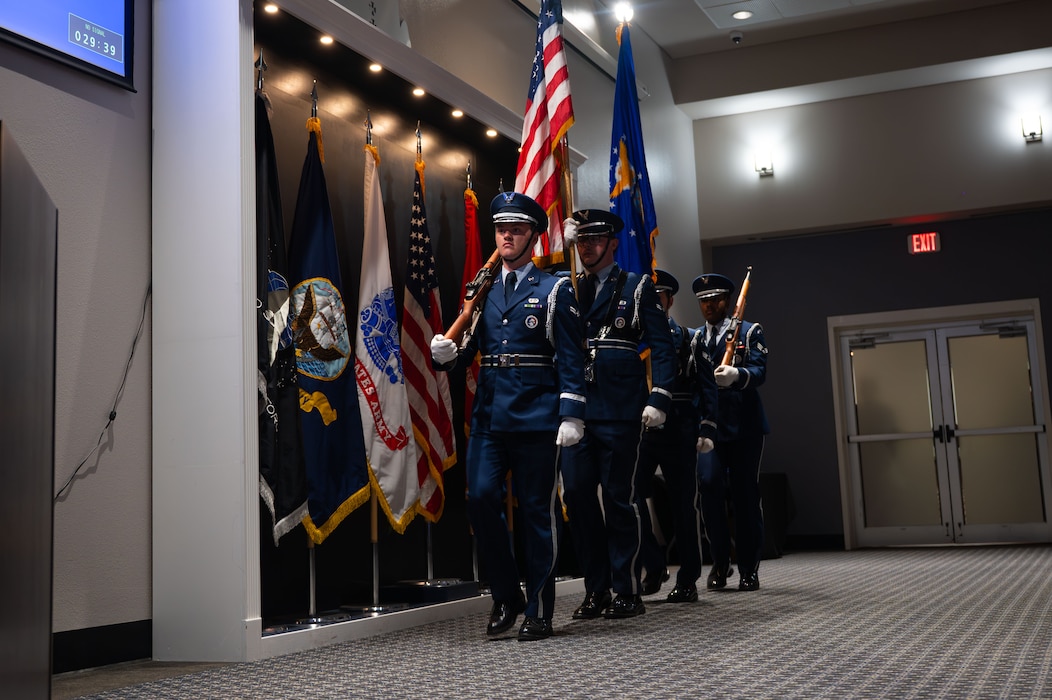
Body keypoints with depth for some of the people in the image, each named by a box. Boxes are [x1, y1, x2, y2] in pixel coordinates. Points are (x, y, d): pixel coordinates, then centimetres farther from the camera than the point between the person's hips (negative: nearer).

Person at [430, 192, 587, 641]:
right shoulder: (482, 292, 16)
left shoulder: (554, 290, 4)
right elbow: (469, 352, 17)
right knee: (481, 499, -6)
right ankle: (505, 596, 13)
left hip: (537, 417, -4)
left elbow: (571, 358, -2)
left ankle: (538, 611, 11)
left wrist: (571, 415, -11)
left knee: (537, 510, 1)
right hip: (489, 415, 4)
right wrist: (446, 354, -6)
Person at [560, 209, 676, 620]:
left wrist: (659, 399, -10)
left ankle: (627, 592, 10)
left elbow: (662, 347, 1)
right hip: (576, 411, 4)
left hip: (620, 411, -4)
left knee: (619, 499, 0)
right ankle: (596, 590, 12)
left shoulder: (637, 288, 7)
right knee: (576, 495, 1)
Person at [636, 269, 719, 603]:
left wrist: (706, 430, -7)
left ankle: (687, 580, 12)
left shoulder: (690, 339, 7)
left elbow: (707, 388, 3)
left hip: (678, 432, -1)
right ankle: (654, 566, 10)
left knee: (683, 503, 3)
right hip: (640, 429, 2)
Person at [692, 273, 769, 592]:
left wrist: (736, 374, -30)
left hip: (743, 425, -2)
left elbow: (759, 370, -9)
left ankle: (749, 569, 12)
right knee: (709, 484, -16)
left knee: (745, 494, 0)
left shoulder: (749, 332, 6)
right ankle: (720, 562, 0)